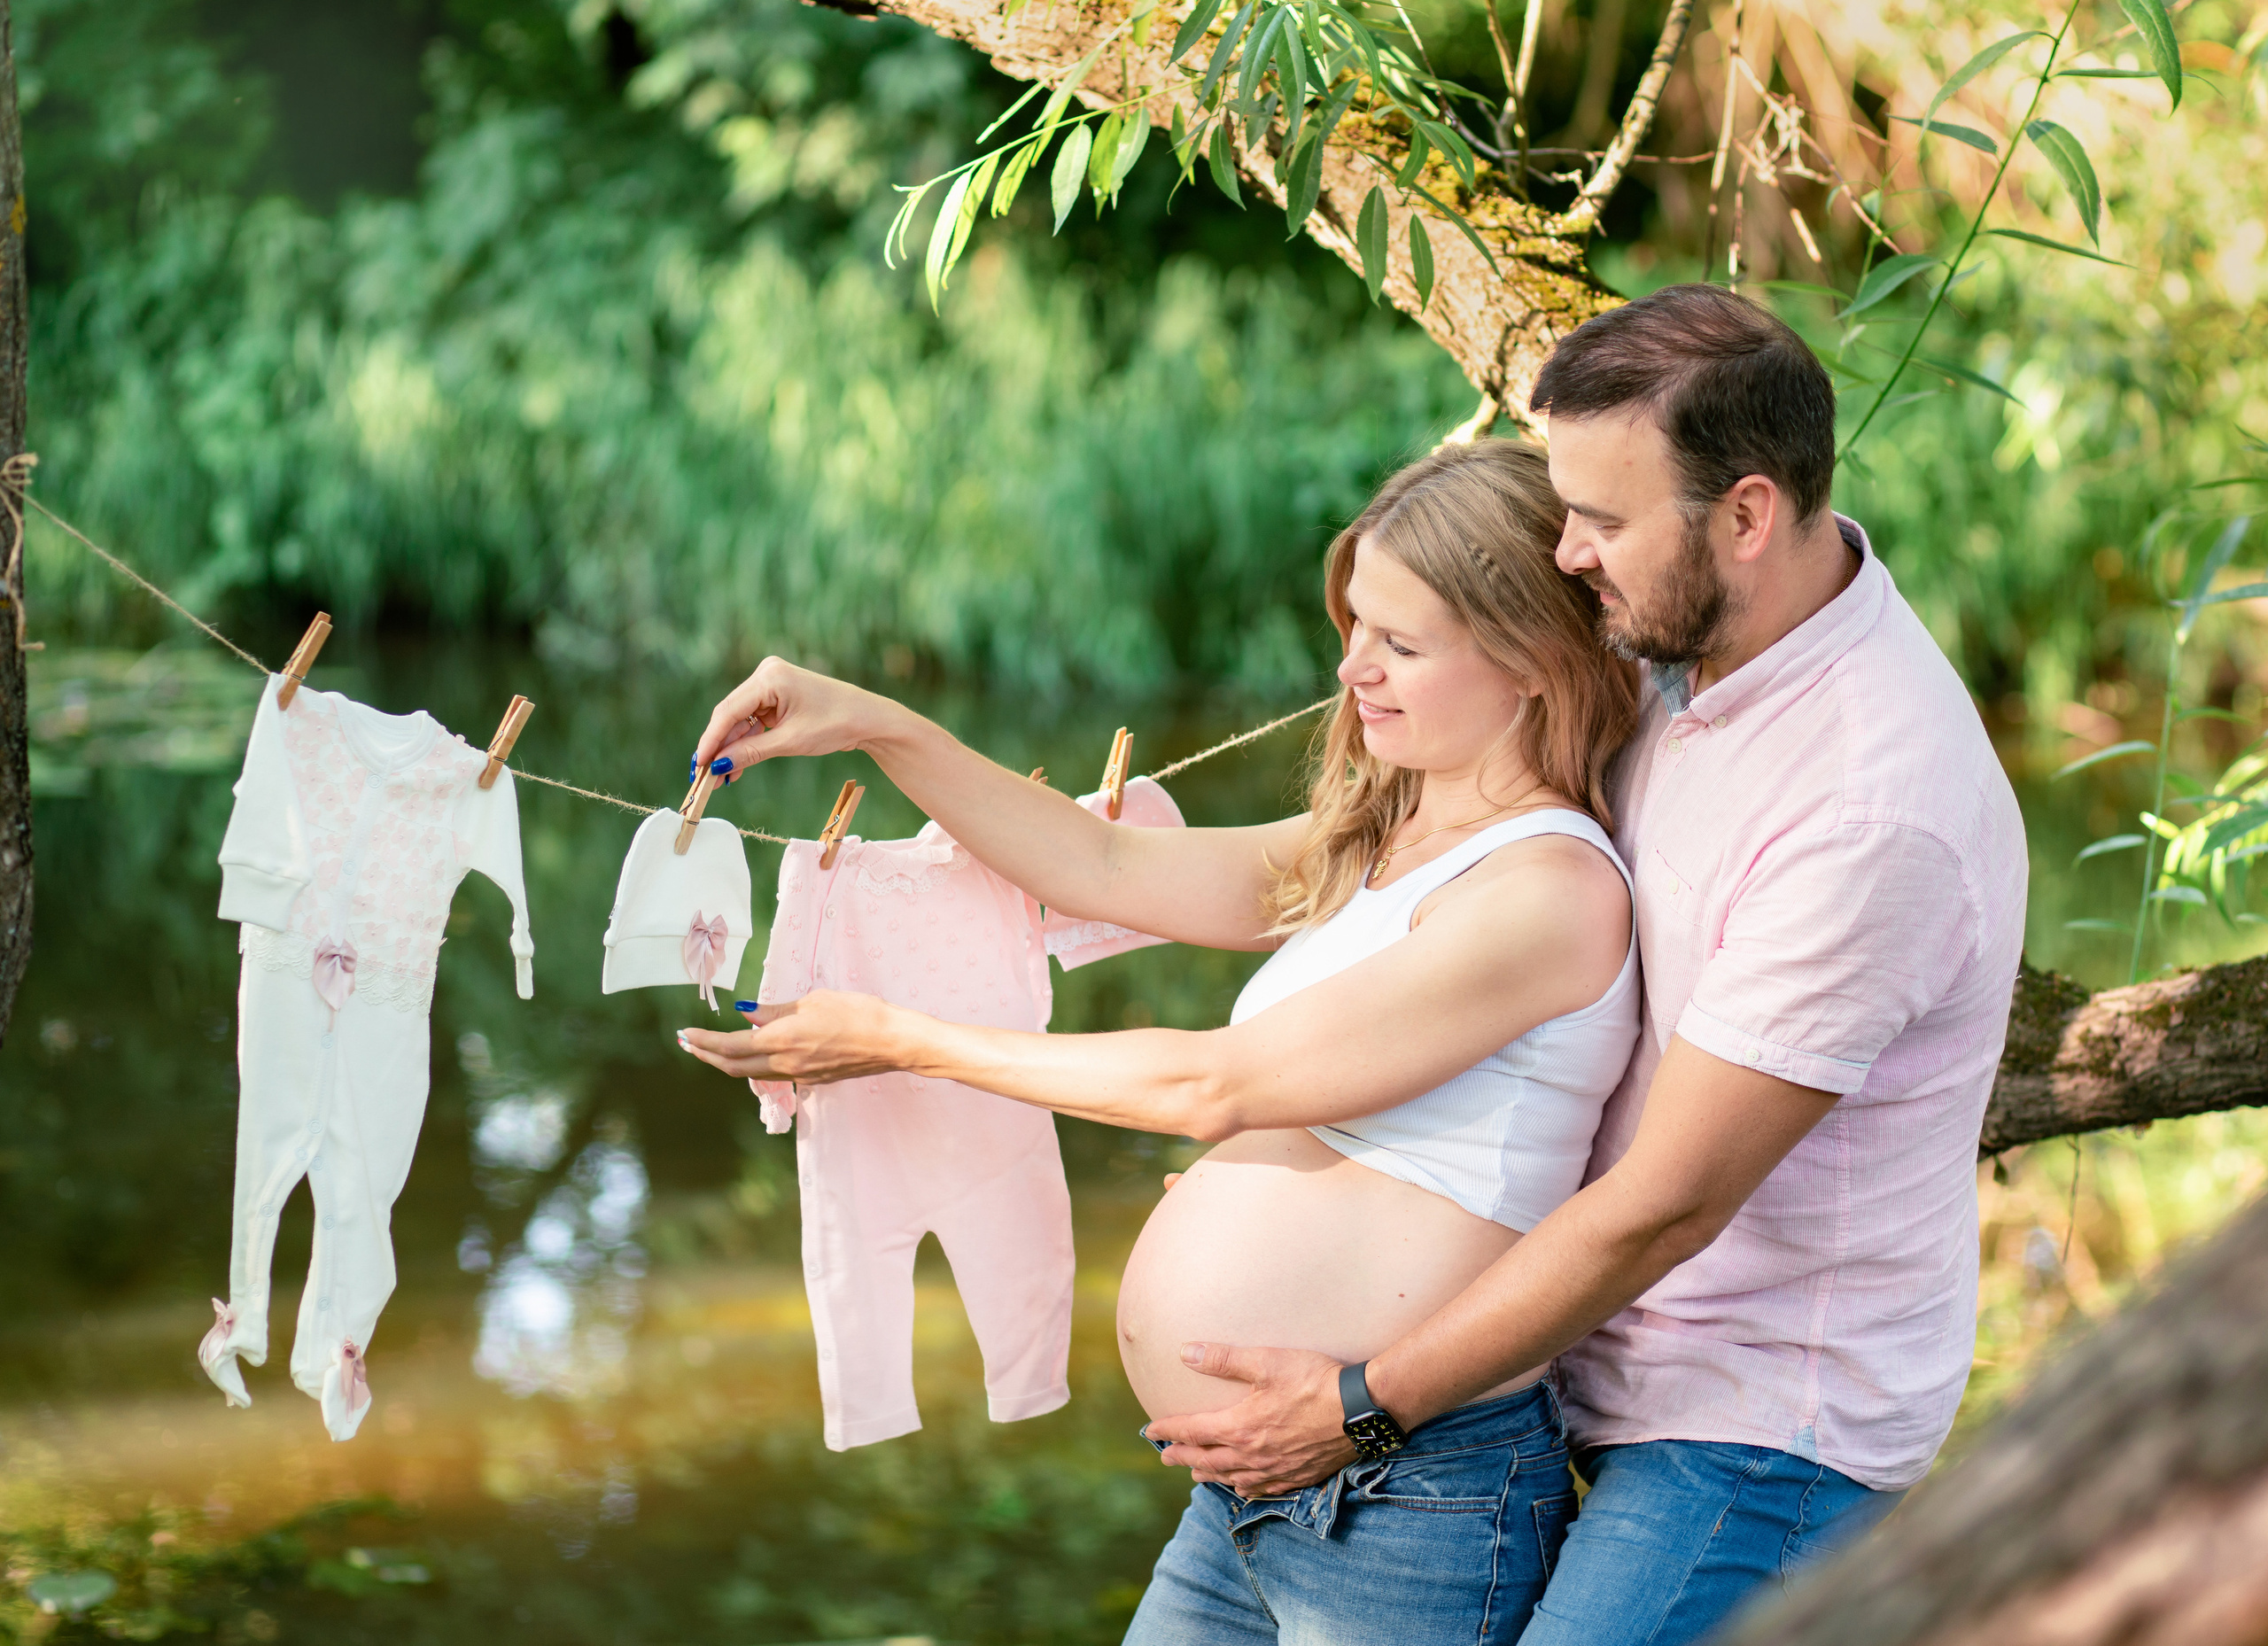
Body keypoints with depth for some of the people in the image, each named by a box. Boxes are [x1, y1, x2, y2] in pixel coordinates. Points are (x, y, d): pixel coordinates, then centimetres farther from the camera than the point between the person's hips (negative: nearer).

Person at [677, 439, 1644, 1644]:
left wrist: (900, 1041, -4)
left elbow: (1212, 1086, -13)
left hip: (1414, 1509, -9)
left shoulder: (1556, 889, -15)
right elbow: (1105, 869, 19)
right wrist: (874, 728, 7)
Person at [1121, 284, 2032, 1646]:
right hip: (1629, 1375, 10)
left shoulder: (1873, 810, -28)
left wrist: (1368, 1405, -18)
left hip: (1757, 1433, -9)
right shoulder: (1702, 653, 1)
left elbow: (1666, 1206, -24)